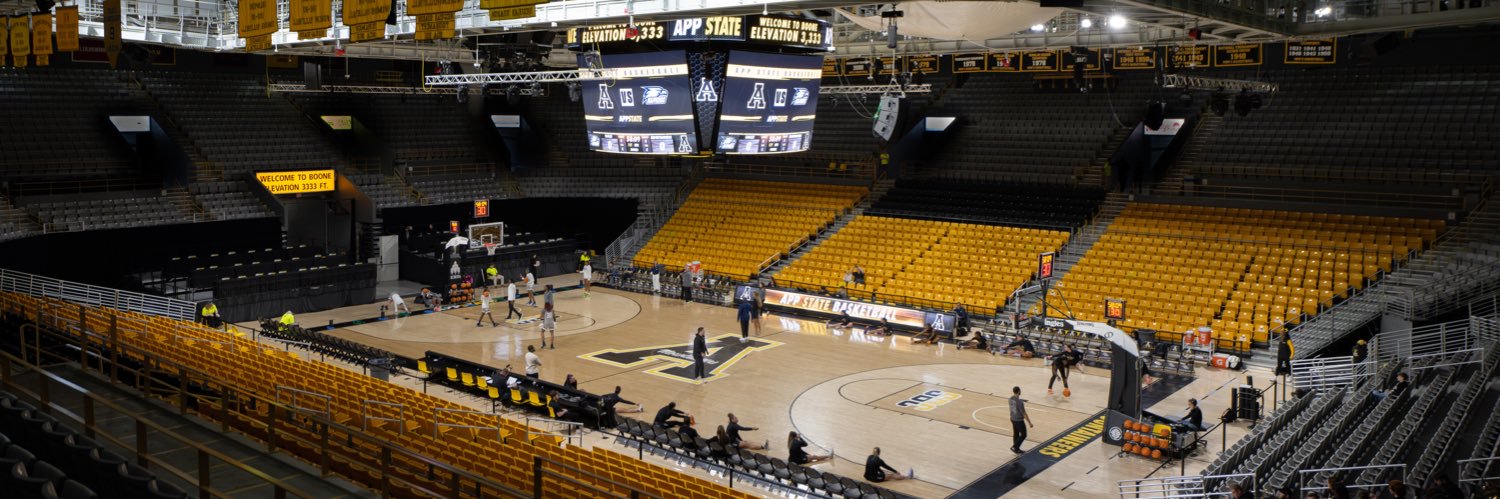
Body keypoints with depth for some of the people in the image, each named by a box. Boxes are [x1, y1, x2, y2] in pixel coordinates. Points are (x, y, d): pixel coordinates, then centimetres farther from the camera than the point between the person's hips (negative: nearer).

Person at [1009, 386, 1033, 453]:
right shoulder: (1019, 402, -28)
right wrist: (1029, 423, -14)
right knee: (1023, 435, 8)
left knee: (1015, 434, 18)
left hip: (1013, 419, 8)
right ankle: (1014, 447, 6)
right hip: (1019, 420, -8)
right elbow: (1024, 414, -23)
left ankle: (1016, 449, 27)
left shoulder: (1011, 399, -4)